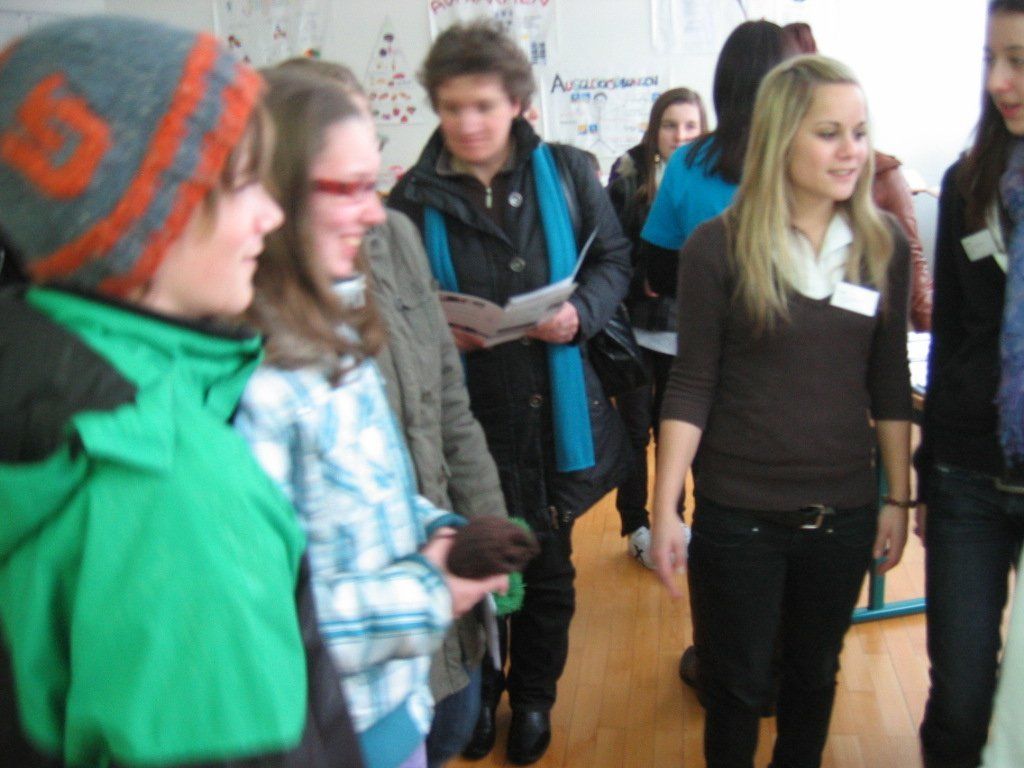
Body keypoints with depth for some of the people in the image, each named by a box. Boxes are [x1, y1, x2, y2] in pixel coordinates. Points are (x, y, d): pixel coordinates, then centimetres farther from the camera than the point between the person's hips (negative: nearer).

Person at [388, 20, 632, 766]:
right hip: (465, 417, -1)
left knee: (549, 568, 15)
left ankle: (534, 696, 39)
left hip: (555, 413, 1)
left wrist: (581, 312, -14)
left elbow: (614, 261, 5)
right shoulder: (415, 196, -5)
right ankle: (477, 693, 41)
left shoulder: (566, 172, -1)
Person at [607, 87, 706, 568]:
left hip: (686, 328, 2)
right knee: (635, 428, 7)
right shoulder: (629, 176, -5)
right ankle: (636, 527, 22)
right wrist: (643, 281, -20)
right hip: (638, 325, -2)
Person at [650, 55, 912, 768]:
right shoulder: (717, 246, -10)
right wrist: (664, 509, -11)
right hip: (738, 514, -3)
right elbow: (691, 386, -8)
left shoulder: (884, 245, 0)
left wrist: (898, 498, 7)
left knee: (814, 675, 21)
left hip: (844, 513, 3)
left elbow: (890, 386, 6)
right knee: (737, 685, 13)